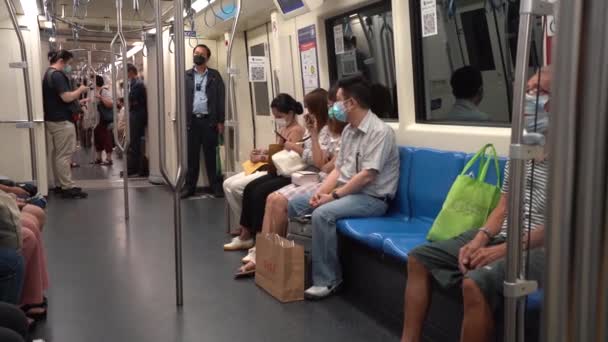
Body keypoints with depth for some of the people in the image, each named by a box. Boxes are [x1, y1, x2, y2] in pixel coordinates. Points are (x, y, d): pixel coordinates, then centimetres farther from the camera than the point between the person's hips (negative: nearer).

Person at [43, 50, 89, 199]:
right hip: (61, 121, -10)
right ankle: (67, 187, -6)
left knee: (57, 154, 11)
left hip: (52, 119, 10)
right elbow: (66, 97, -22)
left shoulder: (48, 74, 17)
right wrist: (80, 90, -8)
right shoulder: (57, 75, -15)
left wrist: (77, 96, 15)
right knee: (64, 155, -8)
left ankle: (61, 185, 17)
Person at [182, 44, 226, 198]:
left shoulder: (215, 75, 6)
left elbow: (221, 98, 2)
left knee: (211, 155, 2)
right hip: (192, 120, 1)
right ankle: (190, 186, 10)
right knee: (191, 155, 4)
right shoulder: (186, 75, 9)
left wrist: (220, 121, -3)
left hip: (209, 120, -1)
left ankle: (215, 185, 8)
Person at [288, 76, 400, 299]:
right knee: (295, 204, 4)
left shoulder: (380, 131, -17)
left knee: (323, 214, -31)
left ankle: (327, 280, -20)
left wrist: (334, 195, -20)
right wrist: (321, 192, -6)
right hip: (345, 191, 9)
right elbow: (338, 169, 11)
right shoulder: (349, 130, 11)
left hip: (372, 197, -9)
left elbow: (366, 176, -23)